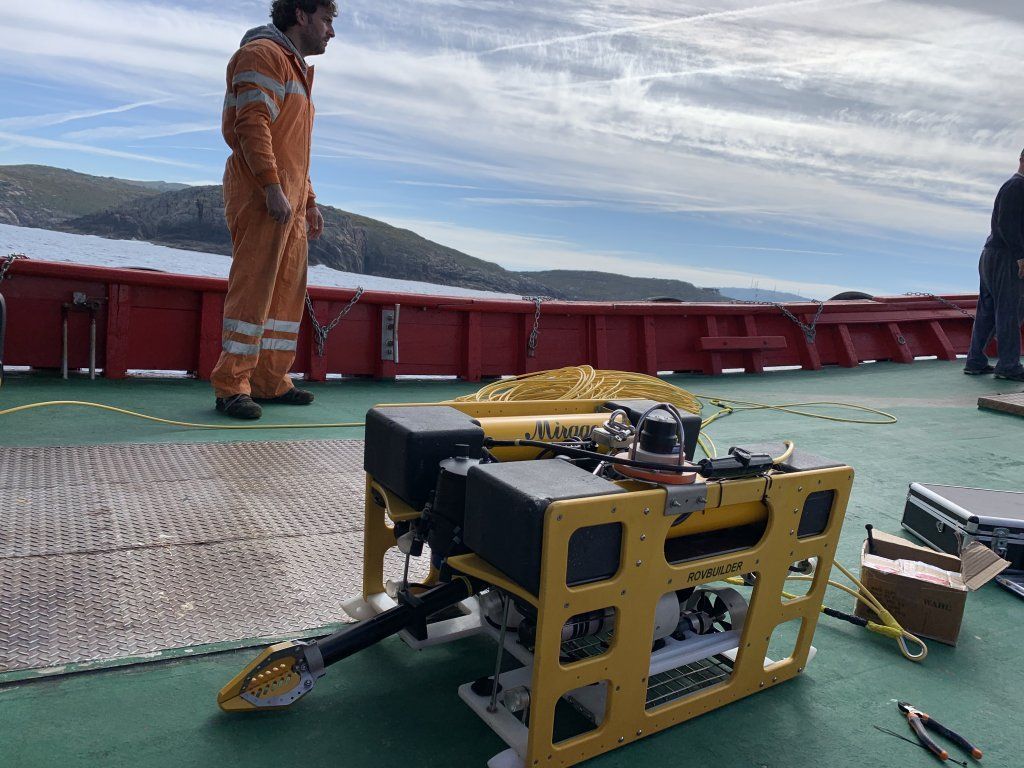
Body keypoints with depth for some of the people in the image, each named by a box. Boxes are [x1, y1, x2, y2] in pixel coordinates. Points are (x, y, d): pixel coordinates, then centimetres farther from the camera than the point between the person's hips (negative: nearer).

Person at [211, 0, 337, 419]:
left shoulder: (297, 68, 29)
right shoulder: (264, 53, -3)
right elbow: (252, 124, -16)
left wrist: (309, 202, 23)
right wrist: (273, 187, -24)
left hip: (289, 200, 10)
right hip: (261, 195, -10)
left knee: (288, 290, 8)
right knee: (253, 287, -11)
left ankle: (271, 380, 14)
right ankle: (231, 386, -6)